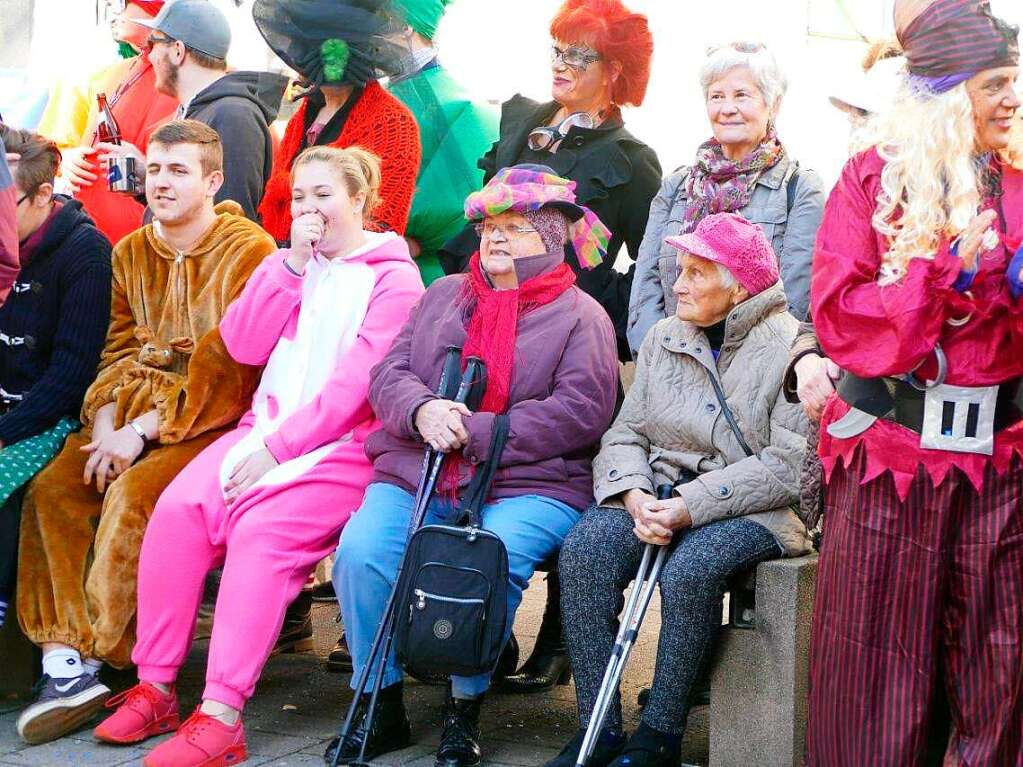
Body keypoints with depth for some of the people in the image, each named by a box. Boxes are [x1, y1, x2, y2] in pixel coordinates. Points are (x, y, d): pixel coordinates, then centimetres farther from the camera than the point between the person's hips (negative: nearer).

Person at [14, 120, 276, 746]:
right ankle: (65, 657, -18)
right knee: (53, 488, -17)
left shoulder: (248, 249, -9)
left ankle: (97, 657, -18)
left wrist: (144, 430, -18)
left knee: (131, 494, -29)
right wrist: (105, 418, -6)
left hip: (213, 417, -6)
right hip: (135, 409, 7)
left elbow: (225, 366, -15)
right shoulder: (131, 252, 15)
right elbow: (121, 349, 14)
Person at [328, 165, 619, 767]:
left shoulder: (580, 316, 6)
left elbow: (581, 411, -9)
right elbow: (389, 374, 14)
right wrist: (422, 411, -11)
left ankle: (466, 707, -10)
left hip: (527, 485, -4)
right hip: (414, 475, 4)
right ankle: (381, 705, -6)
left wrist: (475, 434, -14)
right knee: (361, 551, -24)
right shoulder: (444, 295, 22)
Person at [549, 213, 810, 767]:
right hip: (659, 493, 5)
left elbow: (787, 467, -14)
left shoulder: (788, 348, -6)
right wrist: (635, 495, -13)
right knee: (583, 550, -23)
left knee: (691, 569, -35)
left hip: (751, 509, -5)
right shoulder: (663, 338, 13)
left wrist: (692, 506, -22)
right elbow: (626, 433, 9)